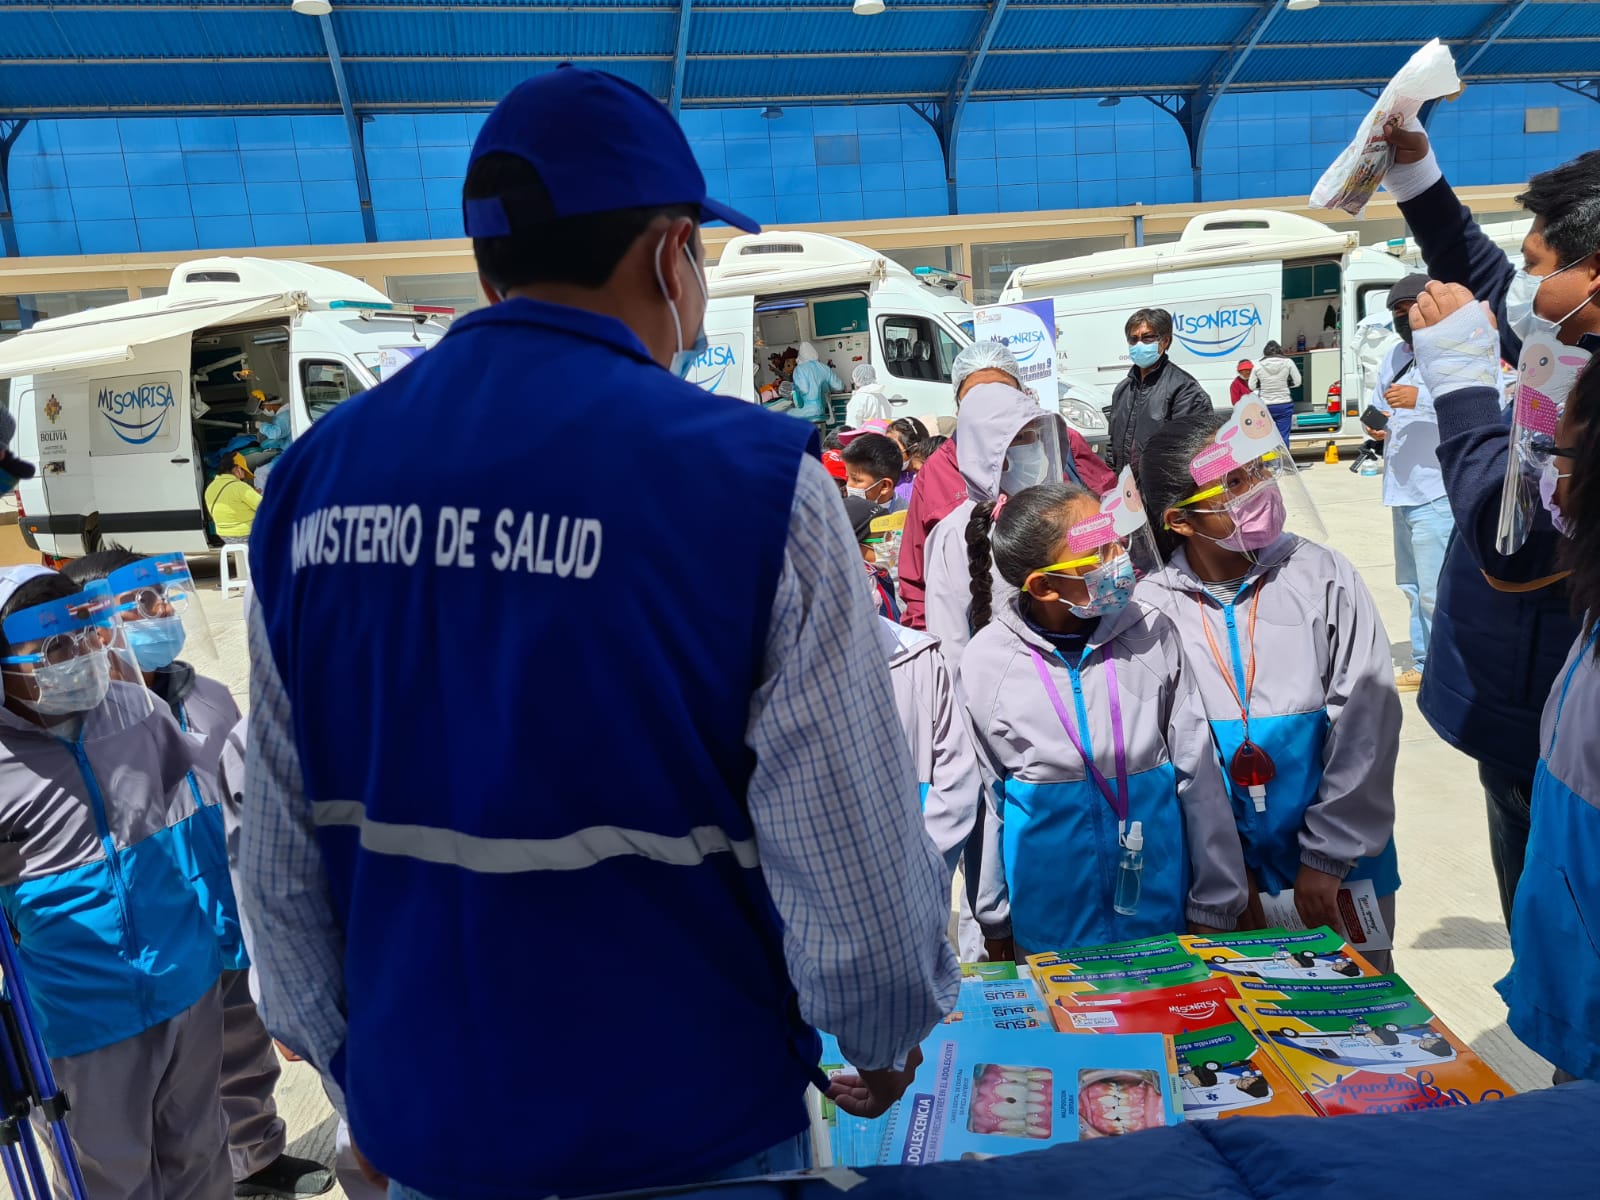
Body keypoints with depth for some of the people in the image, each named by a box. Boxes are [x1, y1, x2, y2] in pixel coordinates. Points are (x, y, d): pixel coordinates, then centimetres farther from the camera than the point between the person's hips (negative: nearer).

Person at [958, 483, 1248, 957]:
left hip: (1162, 904, 1)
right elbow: (986, 799, 0)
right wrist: (995, 923, 8)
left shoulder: (1151, 634, -9)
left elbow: (1198, 775, -2)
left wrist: (1213, 908, 1)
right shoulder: (986, 662, -10)